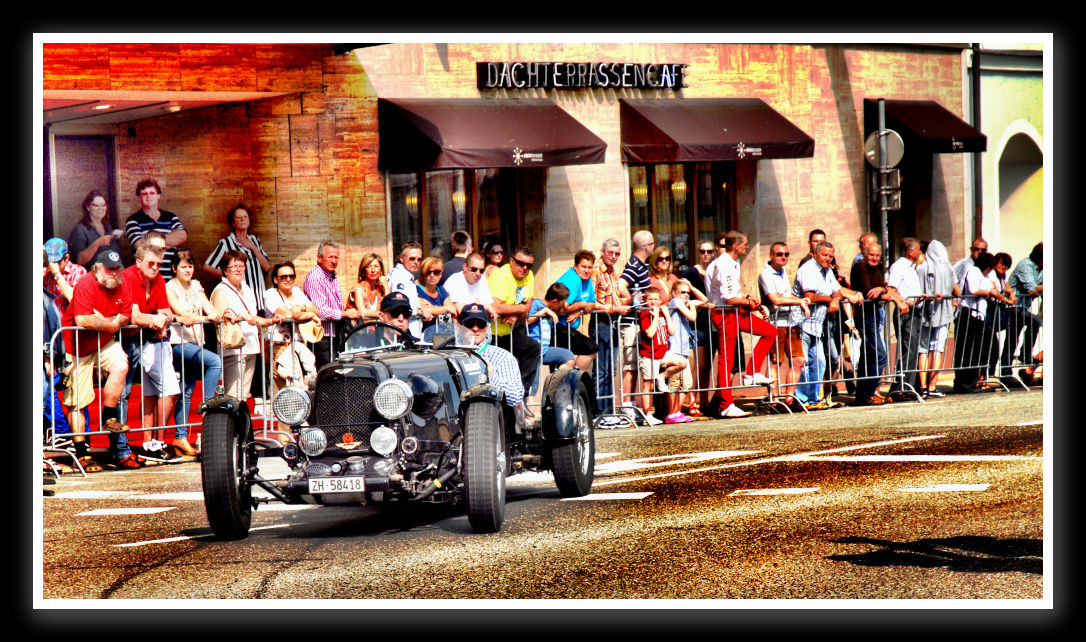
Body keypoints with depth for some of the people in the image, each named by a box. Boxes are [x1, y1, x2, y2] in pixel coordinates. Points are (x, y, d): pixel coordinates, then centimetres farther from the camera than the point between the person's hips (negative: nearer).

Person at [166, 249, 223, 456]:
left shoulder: (196, 286, 14)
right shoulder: (170, 288, -4)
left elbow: (208, 307, 1)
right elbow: (181, 313, -19)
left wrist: (219, 315, -22)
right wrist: (205, 318, -34)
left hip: (195, 341, 6)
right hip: (178, 343, -6)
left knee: (187, 391, 6)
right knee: (215, 361, -27)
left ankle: (180, 437, 9)